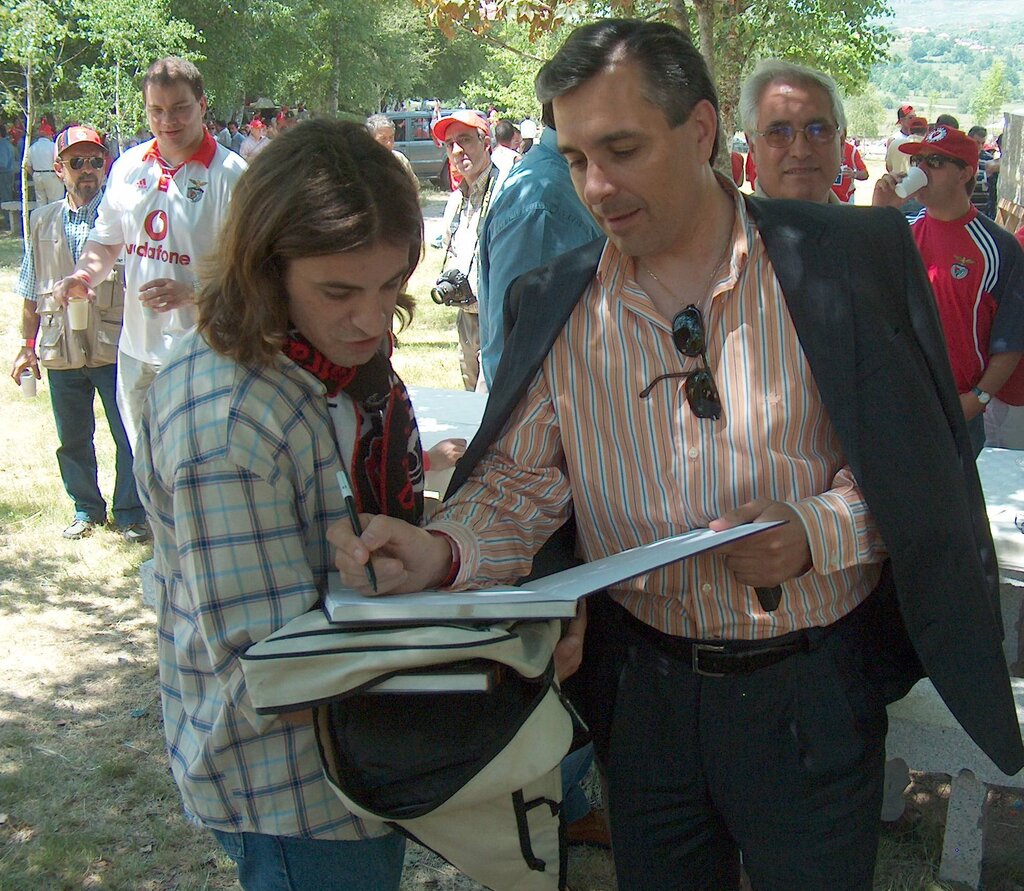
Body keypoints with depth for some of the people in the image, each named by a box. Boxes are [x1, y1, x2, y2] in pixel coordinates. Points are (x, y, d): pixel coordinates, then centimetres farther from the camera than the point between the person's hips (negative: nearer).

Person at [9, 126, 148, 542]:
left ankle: (130, 513, 20)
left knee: (129, 436, 3)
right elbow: (31, 293, 13)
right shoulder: (42, 221, 7)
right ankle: (86, 509, 31)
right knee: (72, 439, 14)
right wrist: (28, 345, 12)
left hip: (114, 347, -3)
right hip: (60, 350, 4)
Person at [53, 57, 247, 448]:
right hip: (136, 348, 6)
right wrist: (85, 273, -2)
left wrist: (192, 292, -27)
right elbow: (106, 240, 19)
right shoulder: (128, 167, 8)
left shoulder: (229, 174, -10)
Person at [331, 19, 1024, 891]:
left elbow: (914, 460, -7)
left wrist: (814, 533, -24)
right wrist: (443, 550, -21)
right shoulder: (556, 303, -1)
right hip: (640, 681, 3)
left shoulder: (845, 259, -10)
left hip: (812, 686, -2)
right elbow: (520, 479, -2)